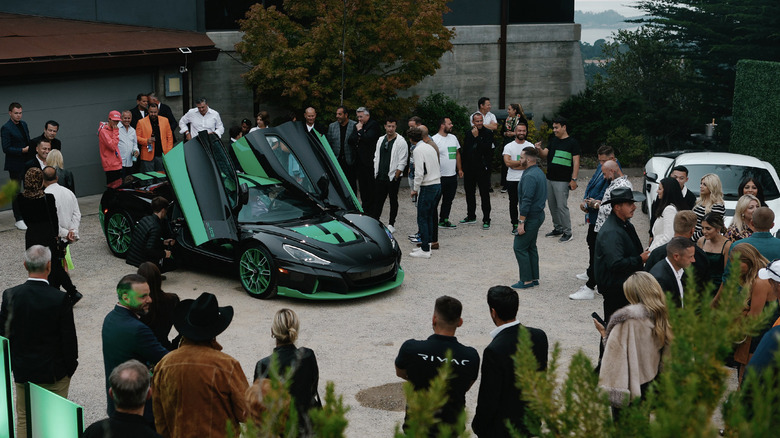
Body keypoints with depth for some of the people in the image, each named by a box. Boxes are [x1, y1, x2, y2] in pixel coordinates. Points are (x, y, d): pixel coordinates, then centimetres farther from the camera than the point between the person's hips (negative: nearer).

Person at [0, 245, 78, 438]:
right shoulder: (60, 299, -20)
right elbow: (69, 337, -14)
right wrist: (71, 365, 3)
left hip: (22, 371, 3)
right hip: (54, 372, -3)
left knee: (24, 419, 17)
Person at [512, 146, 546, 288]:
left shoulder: (530, 176, -21)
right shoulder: (539, 172, 12)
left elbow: (526, 201, -25)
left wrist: (521, 222, -22)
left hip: (531, 217, -10)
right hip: (538, 214, 10)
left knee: (519, 247, -4)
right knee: (531, 247, 16)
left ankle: (526, 280, -2)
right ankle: (534, 278, 19)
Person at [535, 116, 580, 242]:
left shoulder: (572, 142, -7)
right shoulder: (554, 140, 14)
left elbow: (576, 162, -10)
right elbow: (545, 154, 12)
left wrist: (573, 179, -16)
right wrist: (539, 149, -12)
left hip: (562, 181, -8)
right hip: (550, 179, 8)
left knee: (562, 206, -9)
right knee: (552, 206, 13)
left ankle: (567, 232, -2)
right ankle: (558, 228, 25)